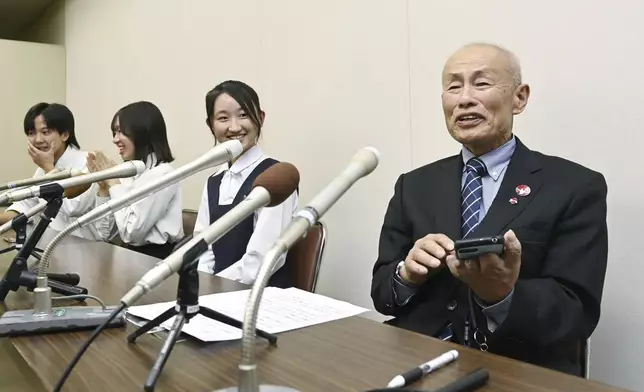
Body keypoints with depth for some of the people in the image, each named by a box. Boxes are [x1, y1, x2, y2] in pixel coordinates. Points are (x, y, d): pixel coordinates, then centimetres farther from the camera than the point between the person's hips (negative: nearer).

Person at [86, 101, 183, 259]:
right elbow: (105, 234, 6)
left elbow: (131, 233, -20)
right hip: (131, 256, 6)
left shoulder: (161, 174, -14)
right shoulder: (128, 172, 7)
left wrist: (114, 183, -12)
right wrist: (103, 187, -3)